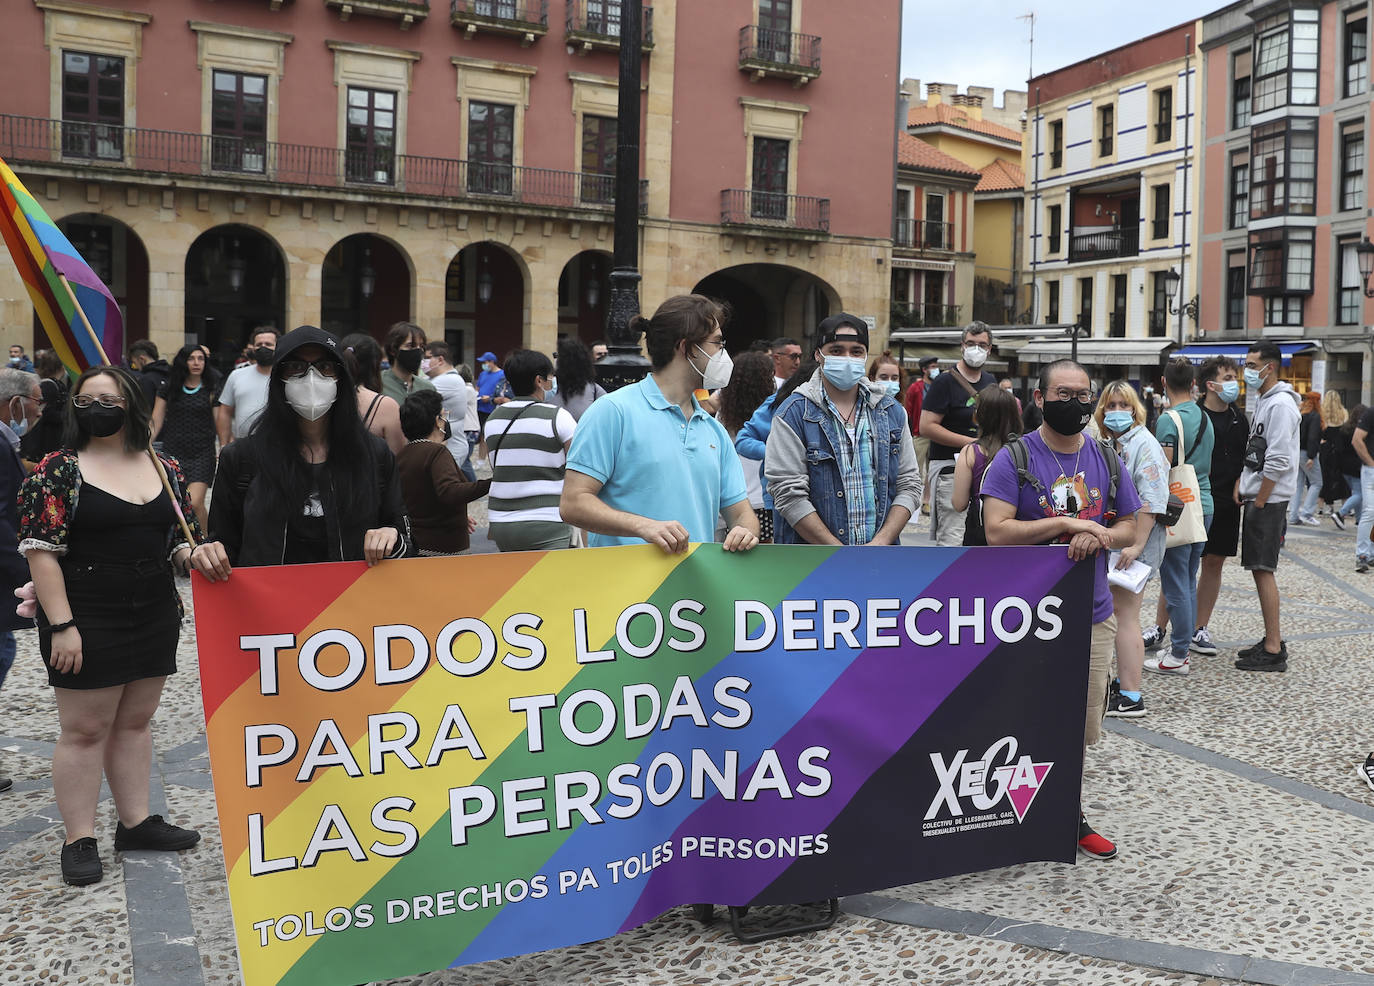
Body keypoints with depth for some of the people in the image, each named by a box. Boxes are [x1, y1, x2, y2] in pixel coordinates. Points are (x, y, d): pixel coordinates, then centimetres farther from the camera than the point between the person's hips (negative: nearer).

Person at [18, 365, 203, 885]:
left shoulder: (166, 468, 8)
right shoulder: (58, 470, -6)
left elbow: (182, 540, 13)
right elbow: (40, 550, -11)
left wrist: (195, 555, -12)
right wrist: (61, 625, -18)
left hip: (155, 618, 5)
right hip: (88, 623, -5)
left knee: (135, 721, 14)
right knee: (85, 729, 2)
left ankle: (136, 822, 25)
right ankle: (79, 840, 11)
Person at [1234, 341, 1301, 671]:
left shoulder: (1280, 405, -15)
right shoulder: (1263, 401, 16)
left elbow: (1278, 461, -20)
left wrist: (1259, 502, -16)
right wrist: (1242, 486, 11)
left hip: (1269, 501, -10)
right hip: (1257, 498, 10)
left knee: (1263, 570, -9)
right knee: (1259, 569, 12)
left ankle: (1273, 652, -6)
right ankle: (1272, 641, 19)